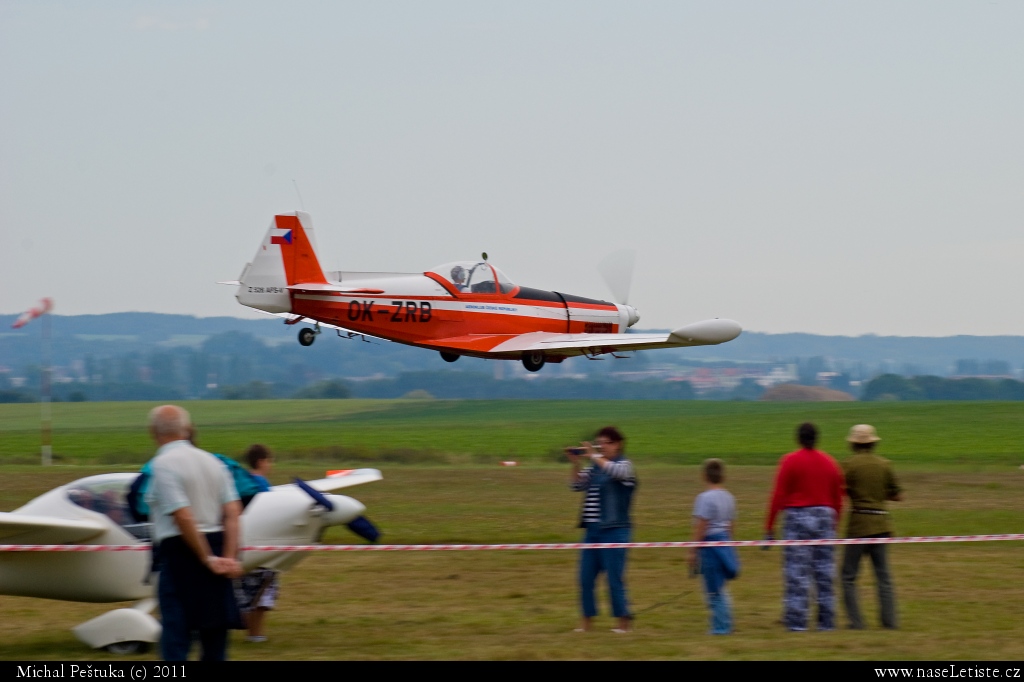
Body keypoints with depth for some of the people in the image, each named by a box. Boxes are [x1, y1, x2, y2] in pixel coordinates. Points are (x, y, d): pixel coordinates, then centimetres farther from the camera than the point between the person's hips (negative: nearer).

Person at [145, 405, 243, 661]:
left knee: (176, 631, -5)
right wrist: (229, 557, -5)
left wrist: (208, 559, -13)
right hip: (216, 543, 7)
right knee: (214, 628, 13)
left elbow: (183, 517, -18)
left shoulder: (162, 464, -11)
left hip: (180, 551, -7)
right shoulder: (211, 461, 10)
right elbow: (232, 512, 1)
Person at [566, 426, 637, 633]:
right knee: (586, 579, 6)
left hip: (614, 531, -7)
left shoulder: (624, 465, -5)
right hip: (592, 530, 7)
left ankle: (624, 621, 4)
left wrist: (593, 456, -24)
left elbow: (615, 471, -28)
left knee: (614, 579, -5)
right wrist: (575, 463, -5)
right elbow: (576, 485, 9)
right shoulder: (595, 467, 15)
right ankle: (587, 621, 13)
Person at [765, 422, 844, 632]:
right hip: (824, 518, 4)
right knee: (824, 573, 7)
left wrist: (769, 525, -3)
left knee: (797, 573, -3)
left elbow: (779, 495, -8)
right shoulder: (830, 463, 8)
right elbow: (838, 498, 12)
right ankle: (827, 620, 8)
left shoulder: (790, 461, -6)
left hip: (798, 517, -4)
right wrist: (834, 523, 23)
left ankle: (797, 621, -6)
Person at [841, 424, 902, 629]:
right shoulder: (884, 465, 4)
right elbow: (898, 496, 8)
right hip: (881, 524, 4)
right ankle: (889, 620, 4)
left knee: (849, 576, 3)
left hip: (858, 524, -4)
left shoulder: (849, 465, -7)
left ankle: (856, 621, -3)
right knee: (883, 576, 9)